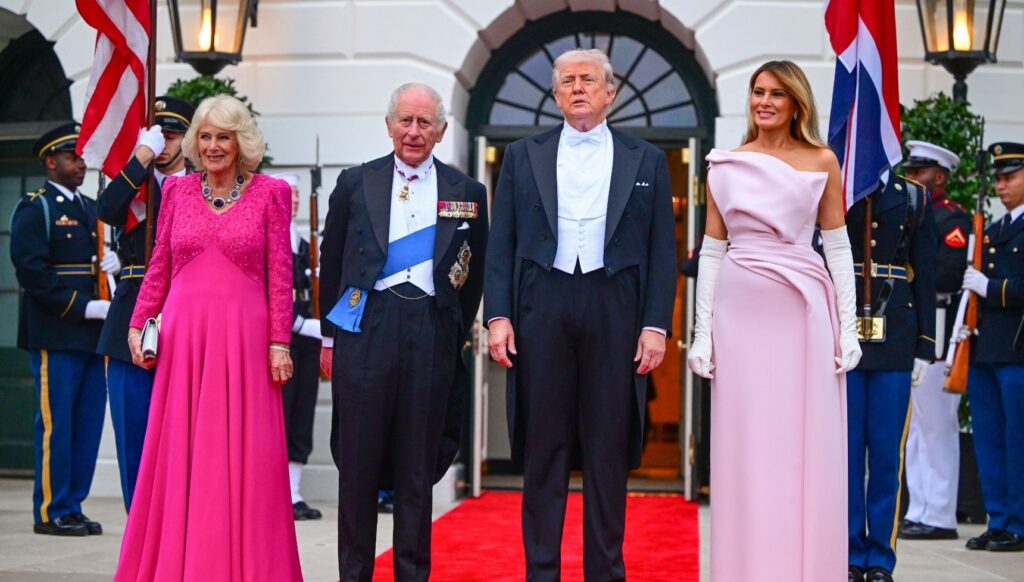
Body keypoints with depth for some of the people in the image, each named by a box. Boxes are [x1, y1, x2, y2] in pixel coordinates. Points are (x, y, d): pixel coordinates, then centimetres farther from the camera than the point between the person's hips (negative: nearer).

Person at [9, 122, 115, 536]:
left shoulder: (92, 210, 20)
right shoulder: (34, 209, -3)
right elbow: (32, 272, -12)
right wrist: (84, 308, -16)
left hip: (92, 333, 7)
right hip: (55, 334, -7)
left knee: (88, 423, 7)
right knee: (56, 424, -3)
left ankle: (73, 505, 15)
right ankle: (52, 512, 4)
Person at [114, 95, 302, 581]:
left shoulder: (271, 193, 3)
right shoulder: (175, 190, 10)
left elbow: (280, 274, 0)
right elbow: (159, 267, 12)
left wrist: (279, 342, -5)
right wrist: (138, 324, 4)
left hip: (243, 335, -2)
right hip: (183, 334, 2)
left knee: (243, 455, 0)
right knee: (178, 455, 5)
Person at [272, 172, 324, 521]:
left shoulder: (303, 246, 18)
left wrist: (318, 329, 6)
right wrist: (299, 324, -17)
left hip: (306, 338, 7)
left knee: (302, 418, 7)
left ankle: (293, 495, 12)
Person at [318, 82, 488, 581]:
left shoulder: (467, 193, 8)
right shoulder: (355, 183, 8)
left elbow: (473, 275, 11)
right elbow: (331, 263, 10)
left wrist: (456, 337, 7)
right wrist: (329, 337, 8)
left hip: (431, 332, 0)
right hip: (365, 328, 0)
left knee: (418, 464, 6)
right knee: (359, 459, 3)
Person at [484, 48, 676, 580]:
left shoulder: (647, 161, 9)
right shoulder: (522, 157, 11)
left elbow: (662, 250, 5)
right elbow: (501, 243, 7)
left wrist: (656, 325, -3)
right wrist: (497, 315, -4)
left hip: (615, 312, 0)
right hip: (540, 310, 1)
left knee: (609, 451, 4)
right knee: (542, 449, 4)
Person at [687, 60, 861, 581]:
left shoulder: (822, 163, 5)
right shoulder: (725, 167, 8)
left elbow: (838, 247, 5)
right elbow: (711, 251, 7)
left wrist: (848, 326, -2)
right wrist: (702, 333, 0)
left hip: (804, 312, -1)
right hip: (741, 313, 1)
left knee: (808, 446, 2)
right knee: (745, 446, 3)